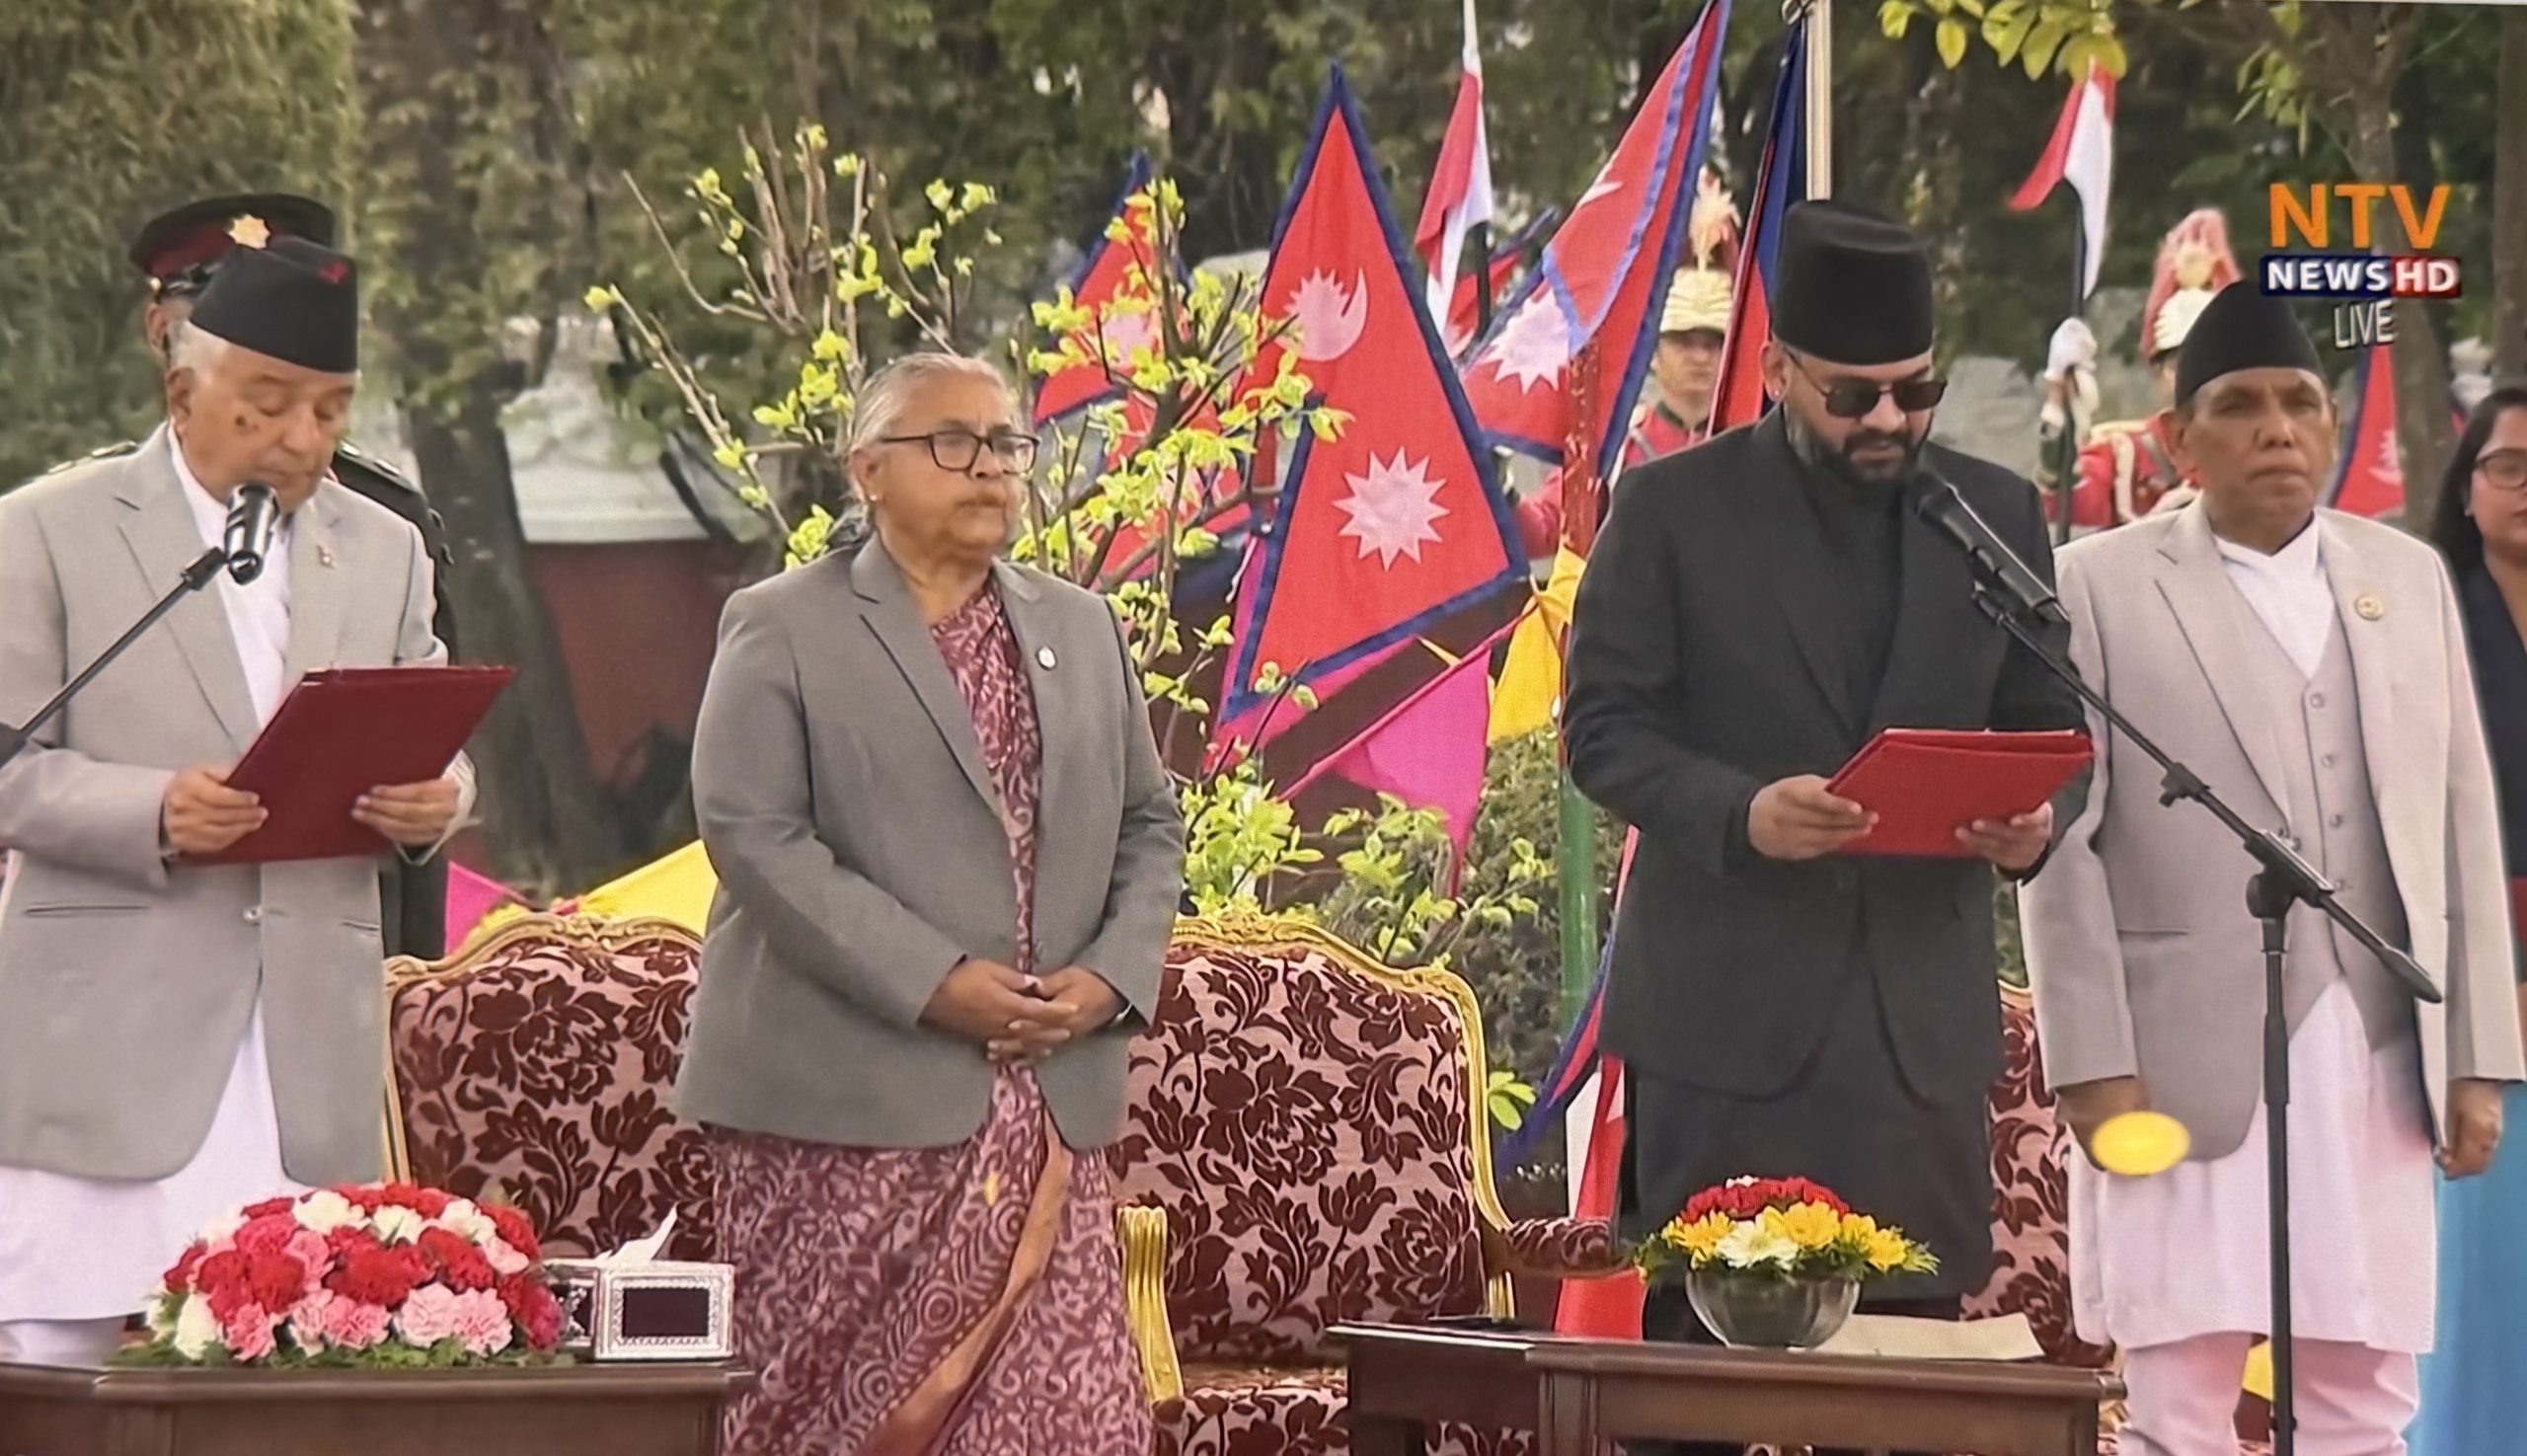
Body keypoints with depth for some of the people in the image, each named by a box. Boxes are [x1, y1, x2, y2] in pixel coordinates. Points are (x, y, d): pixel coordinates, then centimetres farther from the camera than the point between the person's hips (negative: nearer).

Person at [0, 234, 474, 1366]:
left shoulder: (383, 554, 17)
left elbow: (430, 751, 18)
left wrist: (431, 802, -7)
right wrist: (154, 814, -21)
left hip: (312, 1051, 4)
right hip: (109, 1043, -4)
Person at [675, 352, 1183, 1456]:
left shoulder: (1081, 630, 18)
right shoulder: (780, 630, 1)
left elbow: (1148, 824, 19)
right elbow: (754, 838, -10)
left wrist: (1113, 974, -2)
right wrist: (934, 983, -17)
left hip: (1046, 1108, 4)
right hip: (847, 1115, -4)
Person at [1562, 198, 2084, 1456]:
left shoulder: (1997, 515, 10)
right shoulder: (1673, 511, 1)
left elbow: (2046, 727, 14)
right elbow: (1603, 728, -3)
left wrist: (2034, 821, -10)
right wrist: (1738, 811, -22)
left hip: (1920, 1015, 3)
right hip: (1725, 1009, -3)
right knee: (1699, 1351, 0)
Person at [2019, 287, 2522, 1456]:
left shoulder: (2409, 581, 14)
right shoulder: (2102, 588, 1)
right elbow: (2060, 845, -3)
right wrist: (2093, 1067, -10)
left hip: (2376, 1069, 4)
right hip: (2189, 1068, -4)